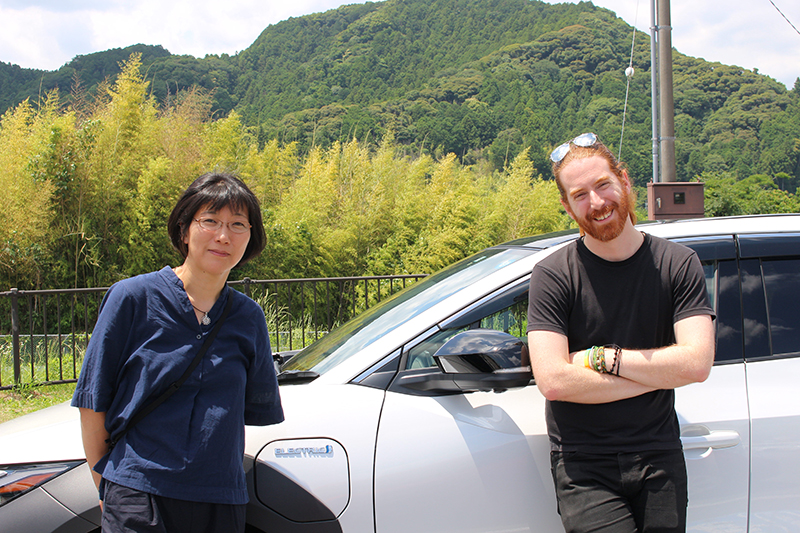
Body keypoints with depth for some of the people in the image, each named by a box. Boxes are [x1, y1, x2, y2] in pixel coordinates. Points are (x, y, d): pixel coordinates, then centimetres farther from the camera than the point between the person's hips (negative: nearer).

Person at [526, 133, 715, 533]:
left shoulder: (678, 263, 1)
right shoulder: (553, 275, -7)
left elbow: (697, 363, -9)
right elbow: (553, 381, -17)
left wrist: (601, 358, -12)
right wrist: (659, 373, -11)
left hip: (659, 459, 3)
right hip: (584, 466, -2)